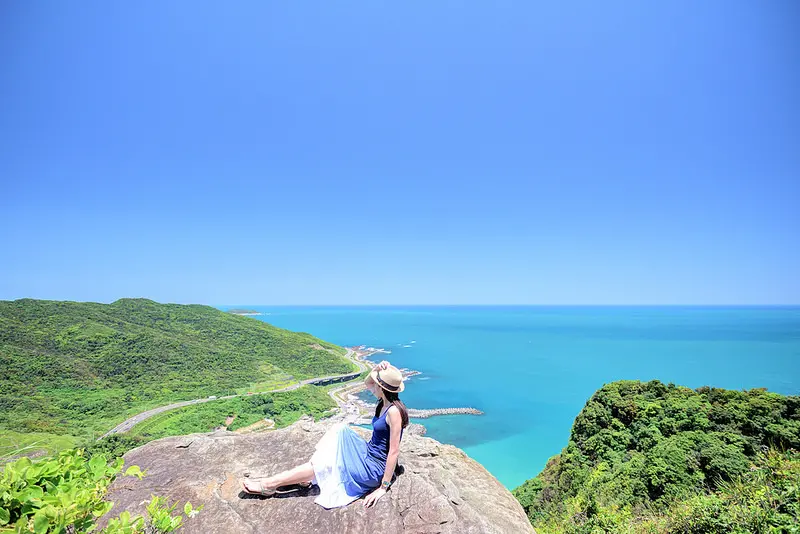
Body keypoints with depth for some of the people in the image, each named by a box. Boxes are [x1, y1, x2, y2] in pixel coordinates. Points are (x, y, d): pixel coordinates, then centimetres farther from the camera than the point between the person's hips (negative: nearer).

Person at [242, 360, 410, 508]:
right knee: (339, 431, -1)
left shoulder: (394, 411, -26)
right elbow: (367, 384, 12)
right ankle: (308, 477, 0)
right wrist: (377, 369, -9)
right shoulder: (385, 401, -1)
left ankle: (269, 485, 5)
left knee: (322, 465, -8)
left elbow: (394, 451, -25)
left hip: (374, 468, -8)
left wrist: (383, 487, -22)